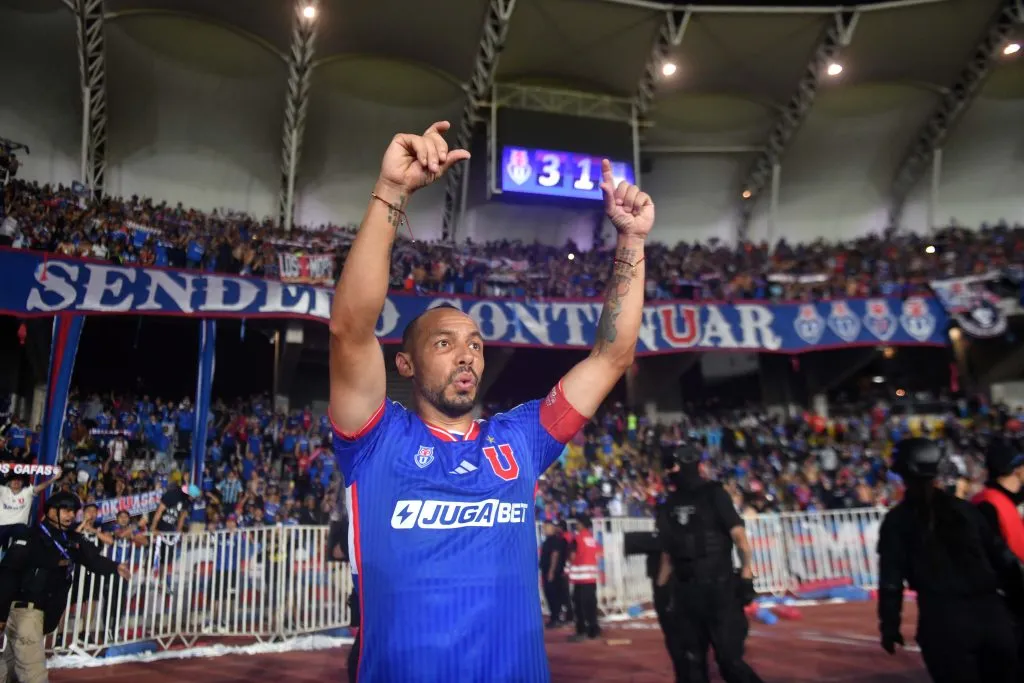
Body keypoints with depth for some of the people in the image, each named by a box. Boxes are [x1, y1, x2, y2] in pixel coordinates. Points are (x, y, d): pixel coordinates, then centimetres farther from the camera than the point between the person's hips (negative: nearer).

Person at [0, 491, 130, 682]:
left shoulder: (73, 539, 7)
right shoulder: (31, 538, -13)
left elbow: (93, 558, -4)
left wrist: (115, 567, -24)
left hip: (45, 610, 7)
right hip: (24, 607, -7)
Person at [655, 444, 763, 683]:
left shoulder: (713, 494, -4)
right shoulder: (670, 504, 10)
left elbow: (738, 535, -9)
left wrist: (746, 574, -17)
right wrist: (660, 588, 13)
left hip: (719, 586, -5)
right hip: (684, 590, 5)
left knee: (729, 658, -4)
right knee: (689, 661, 10)